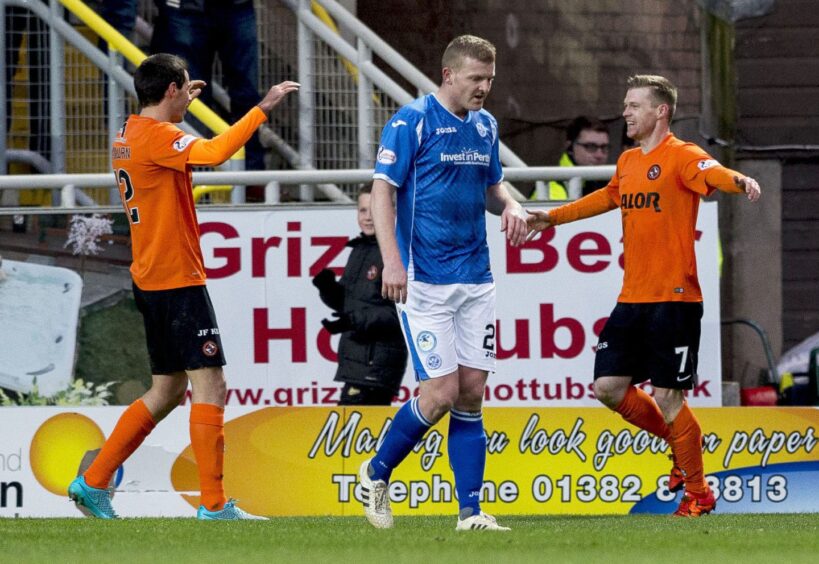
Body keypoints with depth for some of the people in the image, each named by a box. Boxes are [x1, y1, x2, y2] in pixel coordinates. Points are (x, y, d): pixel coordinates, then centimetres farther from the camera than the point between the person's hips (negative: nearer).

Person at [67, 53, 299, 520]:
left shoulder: (129, 135, 14)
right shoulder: (157, 137, -16)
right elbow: (215, 152, -34)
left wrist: (182, 104, 38)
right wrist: (262, 110, -29)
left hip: (151, 282, 10)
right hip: (178, 280, -10)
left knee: (168, 391, 16)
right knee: (210, 388, -9)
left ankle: (94, 482, 17)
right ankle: (214, 506, -12)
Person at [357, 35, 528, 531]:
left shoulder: (485, 125, 12)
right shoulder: (412, 122, -9)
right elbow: (382, 190, -11)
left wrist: (510, 206, 3)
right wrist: (392, 261, -20)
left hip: (476, 280, 6)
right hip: (424, 280, -6)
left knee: (471, 393, 2)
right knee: (441, 391, -10)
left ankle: (471, 510, 4)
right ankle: (376, 474, 12)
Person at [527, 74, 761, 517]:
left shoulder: (680, 156, -9)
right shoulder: (627, 162, 15)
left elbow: (712, 173, -31)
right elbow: (608, 197, 36)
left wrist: (739, 181, -54)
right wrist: (552, 217, 44)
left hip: (674, 298, -8)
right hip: (632, 298, 8)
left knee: (667, 398, -8)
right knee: (609, 387, 6)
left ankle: (698, 494, 8)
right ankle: (682, 444, 26)